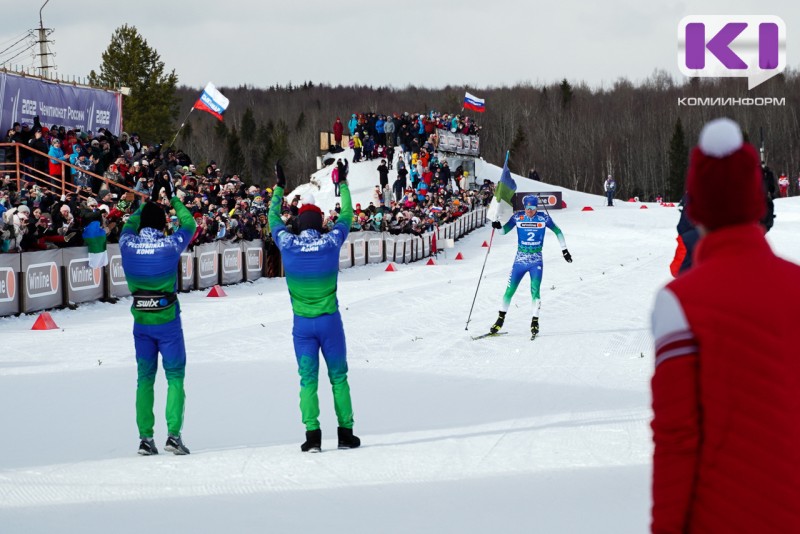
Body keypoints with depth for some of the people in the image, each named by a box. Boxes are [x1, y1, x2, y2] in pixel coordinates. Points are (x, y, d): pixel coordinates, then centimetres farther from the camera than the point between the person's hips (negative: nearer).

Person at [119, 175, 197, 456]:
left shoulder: (128, 244, -7)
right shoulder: (170, 245, -14)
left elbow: (130, 224, 17)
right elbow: (189, 224, 5)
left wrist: (150, 201, 24)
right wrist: (173, 199, 15)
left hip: (141, 323, 3)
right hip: (168, 321, -3)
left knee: (145, 378, 11)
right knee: (175, 376, 4)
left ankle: (145, 437, 6)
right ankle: (173, 433, -6)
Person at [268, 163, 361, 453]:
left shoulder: (288, 245, -6)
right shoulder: (331, 243, -7)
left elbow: (274, 218, 12)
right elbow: (346, 216, 10)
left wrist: (279, 188, 25)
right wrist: (343, 185, 23)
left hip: (302, 323, 1)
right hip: (330, 320, -1)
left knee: (308, 379, 2)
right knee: (338, 377, 8)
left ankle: (312, 433, -8)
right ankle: (345, 432, 7)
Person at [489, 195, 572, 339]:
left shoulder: (543, 218, -5)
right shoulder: (518, 217, -4)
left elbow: (557, 231, 8)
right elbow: (504, 230, -1)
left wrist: (564, 250, 9)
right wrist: (498, 226, -24)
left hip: (536, 262, -1)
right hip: (520, 260, 1)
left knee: (535, 291, -12)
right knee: (509, 290, 1)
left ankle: (535, 321, 1)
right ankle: (501, 319, 16)